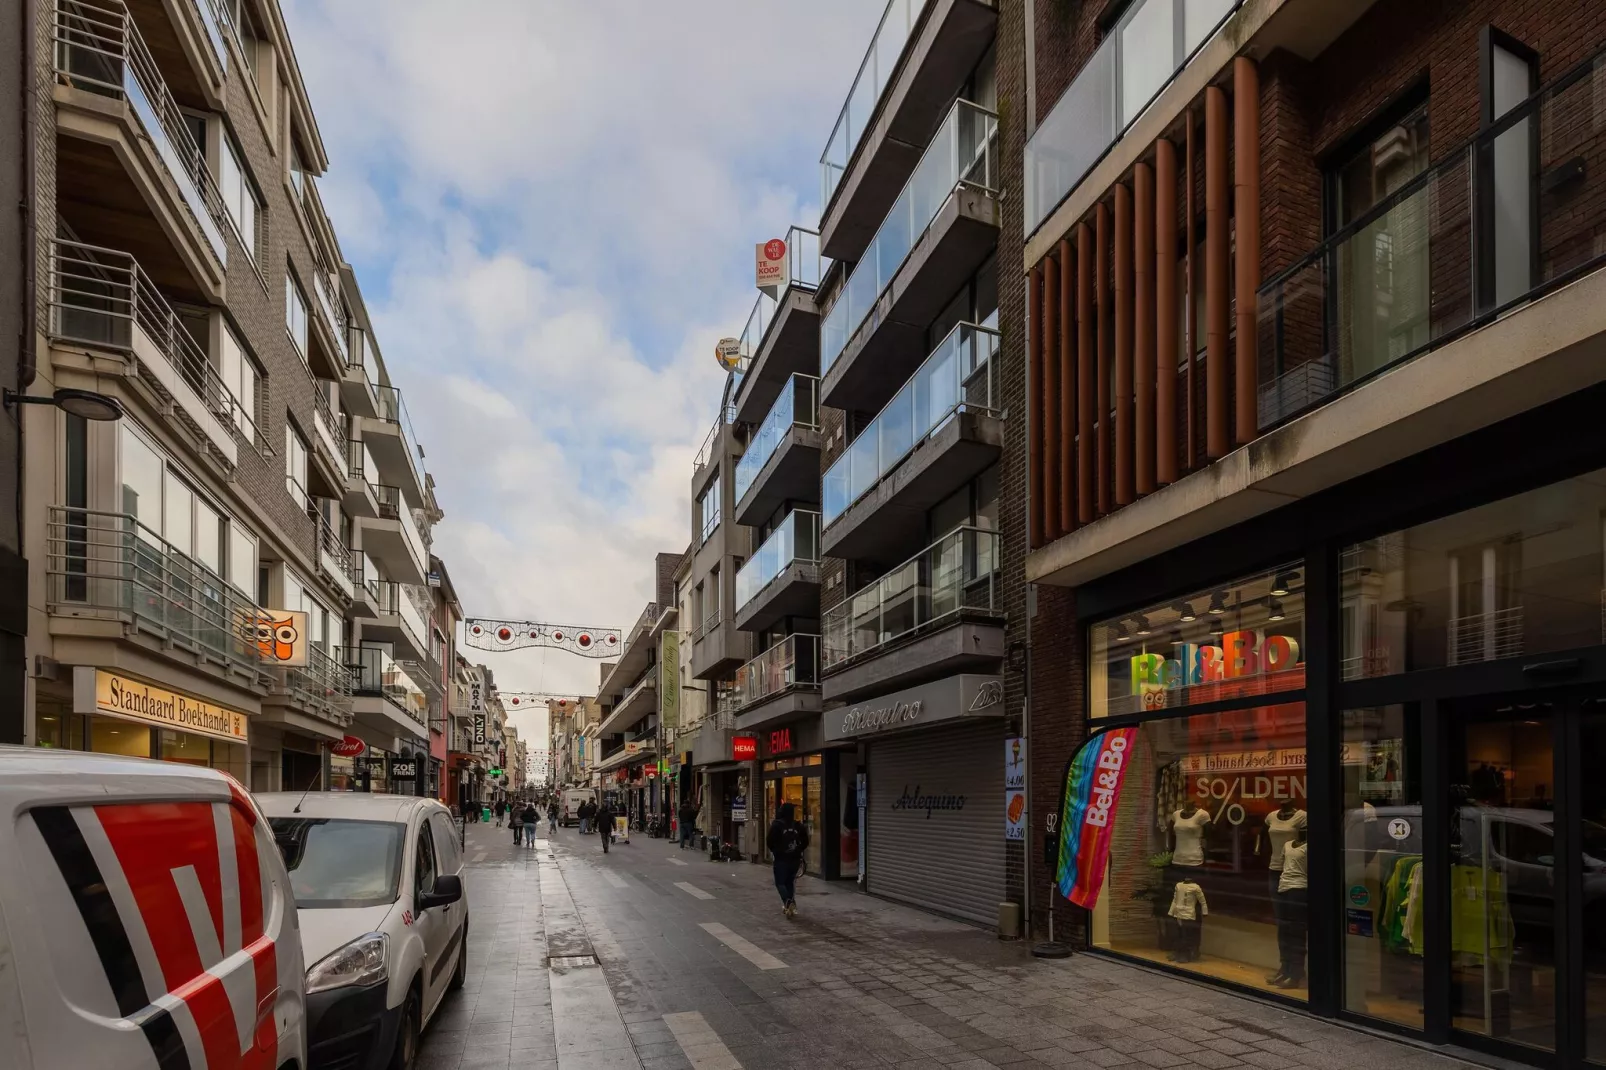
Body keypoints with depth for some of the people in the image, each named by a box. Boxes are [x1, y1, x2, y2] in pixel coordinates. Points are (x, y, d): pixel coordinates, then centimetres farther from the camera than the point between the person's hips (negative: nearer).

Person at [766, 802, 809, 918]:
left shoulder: (777, 825, -10)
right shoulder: (798, 826, 2)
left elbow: (769, 841, -11)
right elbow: (805, 842, 6)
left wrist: (774, 850, 8)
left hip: (781, 858, -4)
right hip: (795, 858, 4)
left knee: (780, 882, 3)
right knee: (790, 882, 18)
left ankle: (788, 902, -21)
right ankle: (790, 905, 15)